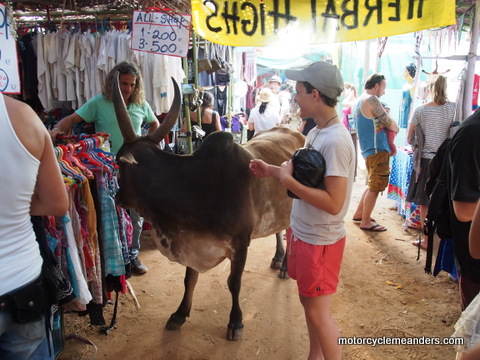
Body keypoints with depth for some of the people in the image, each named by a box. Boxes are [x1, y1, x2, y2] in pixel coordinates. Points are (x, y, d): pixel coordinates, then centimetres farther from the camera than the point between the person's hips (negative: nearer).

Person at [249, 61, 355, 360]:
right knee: (310, 304, 22)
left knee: (319, 313, 6)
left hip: (320, 241, -9)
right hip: (302, 232, 9)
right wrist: (273, 171, 6)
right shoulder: (317, 132, 5)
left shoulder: (336, 141, -25)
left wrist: (288, 181, -25)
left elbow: (333, 203, -28)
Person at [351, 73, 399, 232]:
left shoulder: (359, 101, 16)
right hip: (377, 149, -10)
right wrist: (396, 128, 8)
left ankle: (359, 213, 28)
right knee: (375, 187, 0)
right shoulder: (371, 100, -15)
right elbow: (390, 124, -13)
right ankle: (366, 222, 9)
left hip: (368, 149, 10)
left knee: (373, 185, 21)